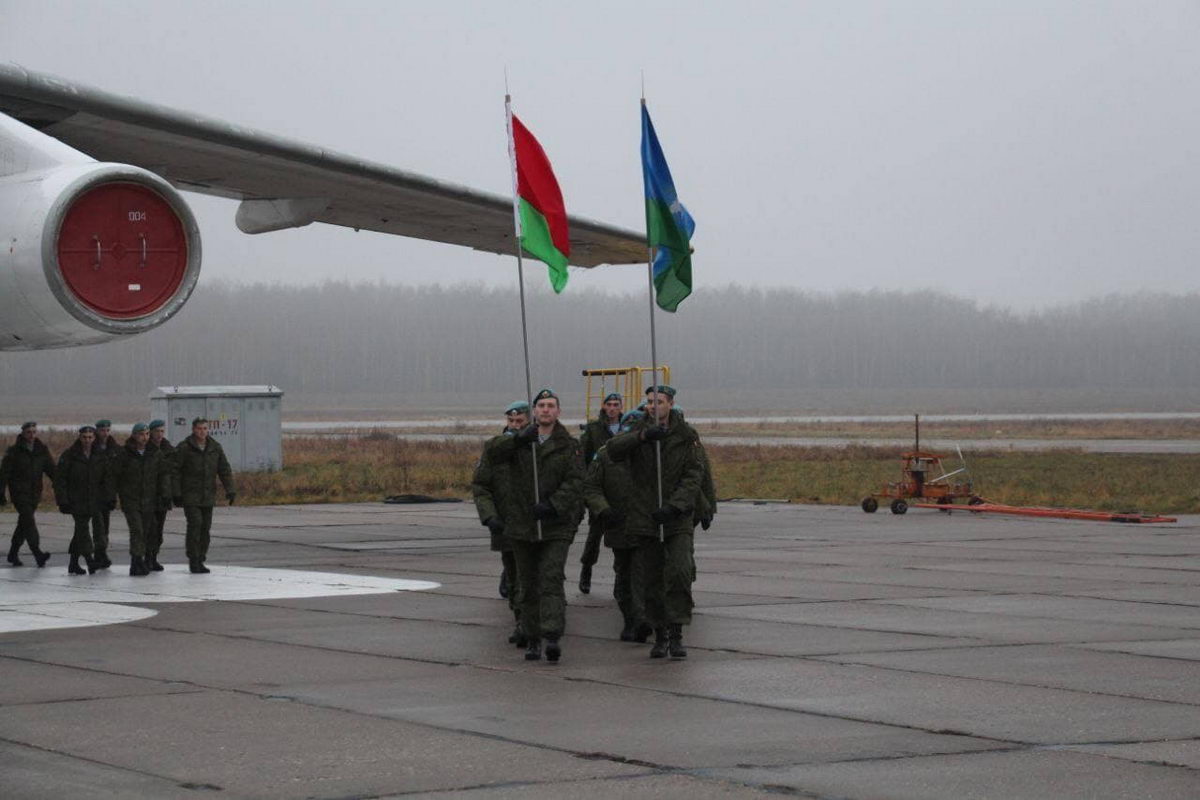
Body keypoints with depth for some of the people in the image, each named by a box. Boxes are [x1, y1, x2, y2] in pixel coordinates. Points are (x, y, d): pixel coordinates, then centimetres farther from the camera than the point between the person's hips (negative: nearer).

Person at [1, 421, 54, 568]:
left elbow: (51, 470, 8)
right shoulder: (14, 451, -5)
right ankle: (38, 553, -24)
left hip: (34, 494, 5)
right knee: (29, 521, -16)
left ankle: (13, 554, 24)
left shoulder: (42, 450, 8)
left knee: (23, 524, 12)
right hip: (19, 493, -5)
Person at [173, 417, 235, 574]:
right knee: (195, 524, -14)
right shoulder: (184, 448, -6)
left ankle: (200, 561, 13)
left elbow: (224, 470, 9)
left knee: (205, 527, 5)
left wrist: (230, 490, -1)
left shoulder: (215, 448, 8)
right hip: (190, 495, -5)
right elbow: (175, 471, -6)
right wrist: (176, 494, -11)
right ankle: (193, 561, -8)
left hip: (208, 496, 5)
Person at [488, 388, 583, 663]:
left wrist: (552, 505, -22)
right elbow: (495, 453, -7)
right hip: (522, 525, 3)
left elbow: (575, 482, -8)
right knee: (529, 585, 7)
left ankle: (553, 637, -24)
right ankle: (532, 639, 15)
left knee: (552, 579, -16)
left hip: (557, 525, -3)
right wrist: (518, 439, -24)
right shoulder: (520, 442, 10)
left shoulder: (568, 445, 2)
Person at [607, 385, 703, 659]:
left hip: (677, 517, -2)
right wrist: (643, 436, -32)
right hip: (645, 516, 2)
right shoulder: (639, 432, 4)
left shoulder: (686, 435, 0)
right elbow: (614, 449, -16)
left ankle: (676, 635, -14)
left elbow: (693, 476, -6)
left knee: (679, 572, -18)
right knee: (651, 580, 5)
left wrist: (674, 505, -20)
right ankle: (660, 636, 18)